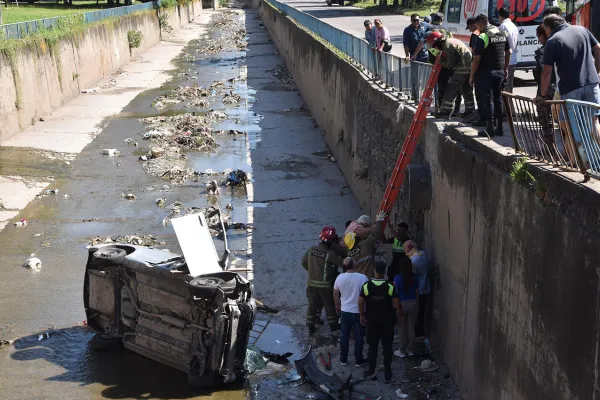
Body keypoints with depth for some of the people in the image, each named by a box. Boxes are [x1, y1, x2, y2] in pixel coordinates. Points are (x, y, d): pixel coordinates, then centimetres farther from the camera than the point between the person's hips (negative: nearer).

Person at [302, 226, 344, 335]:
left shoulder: (311, 250, -6)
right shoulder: (330, 254, -22)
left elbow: (304, 262, 5)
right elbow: (343, 263, -19)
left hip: (311, 283, 4)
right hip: (325, 285, -4)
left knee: (312, 305, 16)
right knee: (329, 305, 15)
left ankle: (310, 327, 22)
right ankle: (333, 324, 29)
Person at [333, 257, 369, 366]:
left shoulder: (340, 278, -9)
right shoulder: (363, 278, -19)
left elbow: (335, 294, 4)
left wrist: (337, 305, 21)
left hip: (345, 311, 3)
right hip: (359, 312, -3)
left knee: (344, 336, 16)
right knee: (358, 337, 11)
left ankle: (343, 359, 25)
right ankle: (359, 360, 21)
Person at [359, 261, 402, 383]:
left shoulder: (367, 286, -11)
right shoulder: (389, 287, -14)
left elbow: (360, 302, -7)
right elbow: (397, 304, -13)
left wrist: (362, 315, 7)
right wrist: (399, 315, 4)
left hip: (372, 321, 1)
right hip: (387, 321, -1)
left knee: (372, 346, 15)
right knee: (387, 347, 8)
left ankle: (371, 372, 20)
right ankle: (387, 375, 12)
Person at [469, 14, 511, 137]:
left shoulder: (483, 37, -17)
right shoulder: (502, 34, 8)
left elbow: (476, 59, -18)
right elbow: (508, 52, 15)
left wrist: (472, 75, -10)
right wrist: (505, 69, 23)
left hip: (485, 73, -7)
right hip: (499, 72, 7)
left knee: (487, 100, -2)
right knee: (497, 99, 13)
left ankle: (490, 129, -2)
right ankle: (499, 128, 16)